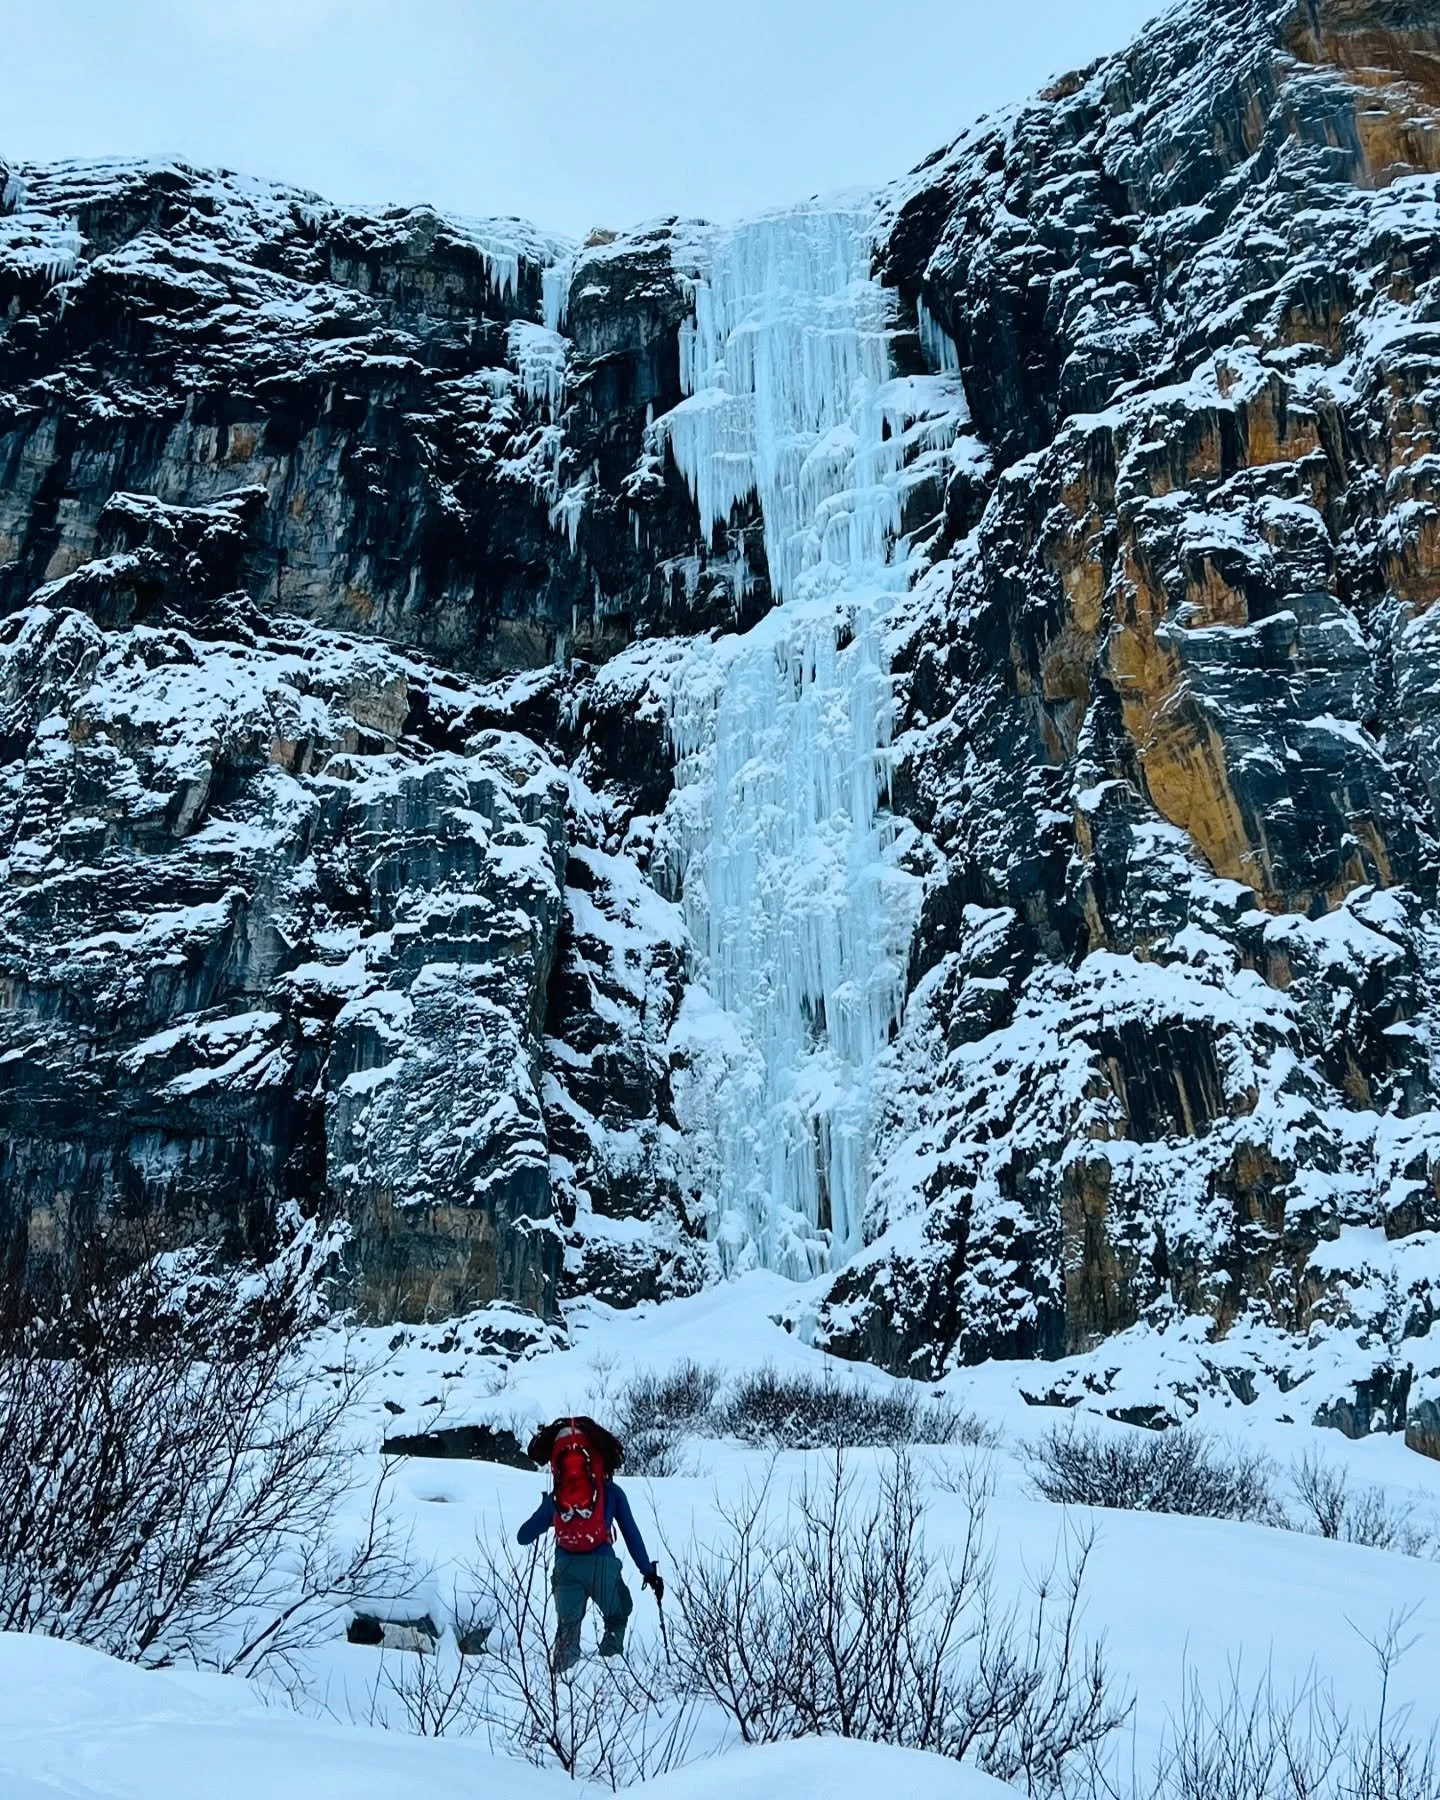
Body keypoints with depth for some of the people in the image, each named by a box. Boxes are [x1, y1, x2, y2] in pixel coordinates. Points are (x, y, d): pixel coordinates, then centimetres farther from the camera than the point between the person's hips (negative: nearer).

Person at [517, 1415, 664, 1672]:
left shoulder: (554, 1499, 14)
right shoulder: (611, 1492, 9)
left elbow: (523, 1536, 15)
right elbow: (631, 1534, 7)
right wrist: (649, 1571, 10)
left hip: (566, 1567, 2)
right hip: (602, 1565, -1)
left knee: (567, 1627, 20)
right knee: (617, 1618, 23)